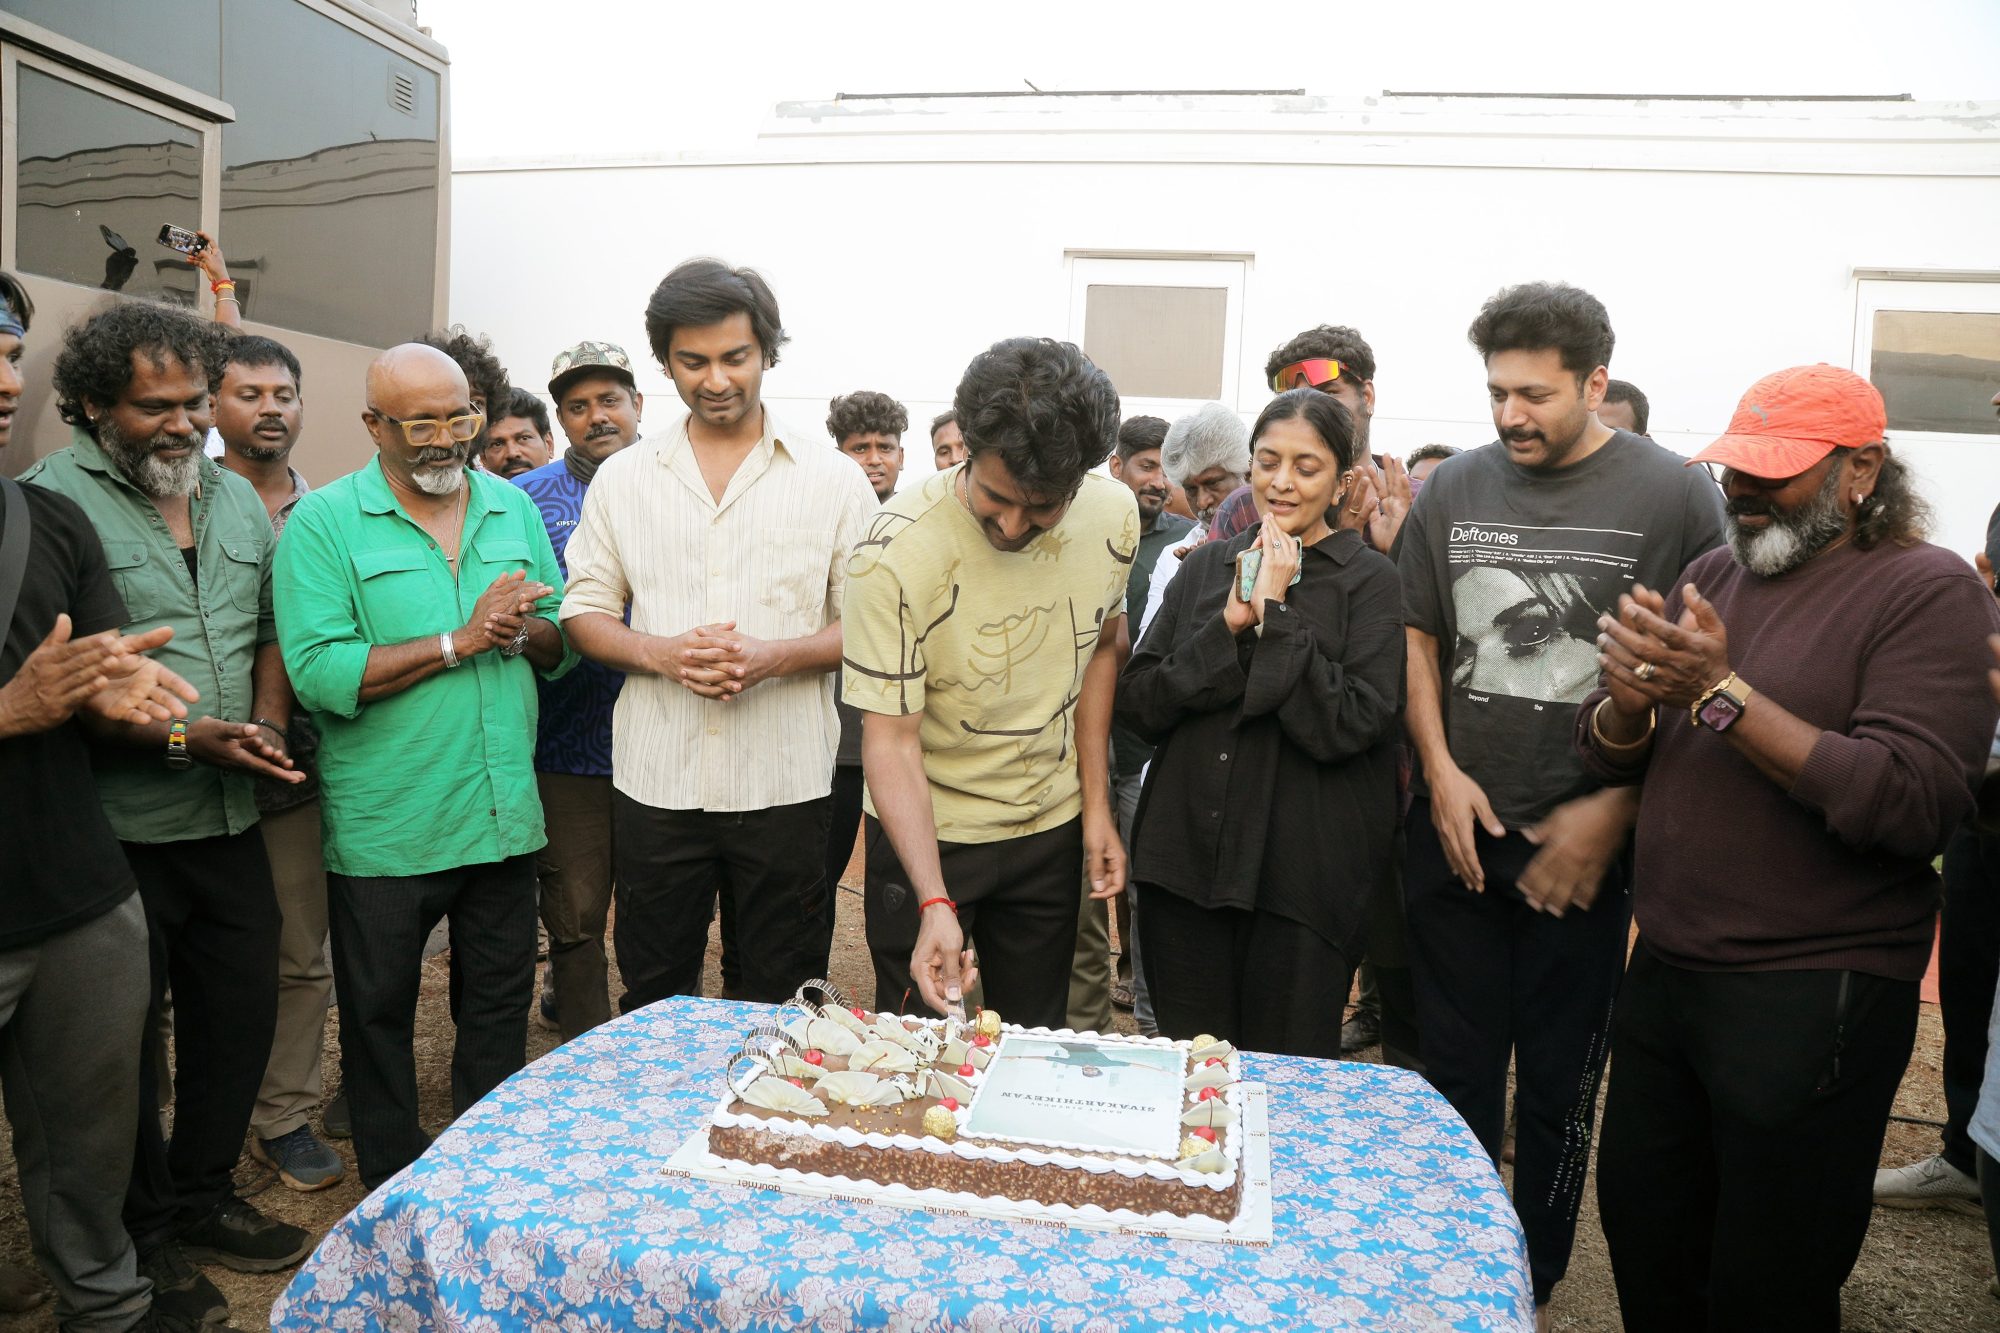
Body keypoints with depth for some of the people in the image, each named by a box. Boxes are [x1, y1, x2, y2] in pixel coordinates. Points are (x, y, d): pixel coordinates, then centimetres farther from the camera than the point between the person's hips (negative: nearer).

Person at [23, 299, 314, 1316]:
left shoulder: (237, 498, 10)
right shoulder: (51, 499, -11)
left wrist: (266, 723, -1)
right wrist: (181, 738, -21)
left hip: (231, 821, 6)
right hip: (117, 833, -6)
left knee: (241, 1012, 15)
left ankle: (203, 1198, 36)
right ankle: (145, 1234, 30)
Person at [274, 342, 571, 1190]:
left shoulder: (514, 508, 6)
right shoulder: (323, 522, -7)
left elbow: (562, 646, 7)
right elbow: (319, 674, -18)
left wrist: (523, 633, -16)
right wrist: (460, 641, -20)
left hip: (503, 814, 4)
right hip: (386, 827, -4)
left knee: (501, 1002, 16)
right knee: (379, 1014, 12)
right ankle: (393, 1192, 32)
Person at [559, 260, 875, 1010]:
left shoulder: (833, 479, 2)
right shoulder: (621, 479, 8)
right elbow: (584, 613, 8)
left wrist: (776, 656, -17)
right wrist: (661, 653, -12)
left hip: (785, 782, -1)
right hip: (655, 780, 2)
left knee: (775, 1009, 10)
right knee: (654, 1005, 13)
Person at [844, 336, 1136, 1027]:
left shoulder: (1114, 513, -12)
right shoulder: (899, 550, -26)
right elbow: (890, 739, -23)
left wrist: (1096, 805, 2)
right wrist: (934, 903, -32)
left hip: (1052, 823, 4)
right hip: (927, 827, -3)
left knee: (1035, 1038, 17)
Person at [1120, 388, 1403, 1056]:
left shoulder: (1369, 580, -2)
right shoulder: (1205, 566, 9)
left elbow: (1351, 724, -14)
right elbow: (1138, 703, 1)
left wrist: (1275, 613, -15)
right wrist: (1229, 626, -11)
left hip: (1302, 875, -3)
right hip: (1185, 857, 4)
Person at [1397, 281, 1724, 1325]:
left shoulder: (1675, 496, -6)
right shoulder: (1454, 488, 4)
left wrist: (1611, 813, -12)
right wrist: (1440, 771, -3)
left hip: (1581, 847, -3)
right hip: (1456, 832, 3)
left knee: (1557, 1083, 10)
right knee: (1455, 1070, 14)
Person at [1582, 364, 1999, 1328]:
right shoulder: (1715, 577, 9)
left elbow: (1916, 804, -24)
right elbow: (1604, 755, 7)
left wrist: (1720, 692, -24)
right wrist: (1630, 701, -16)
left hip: (1812, 997, -6)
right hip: (1663, 973, 6)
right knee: (1643, 1249, 19)